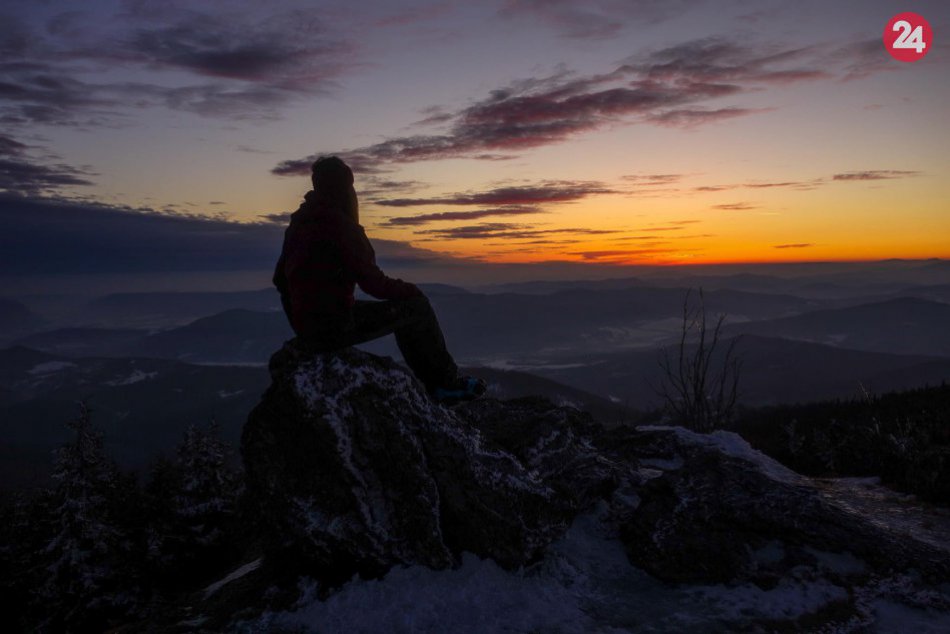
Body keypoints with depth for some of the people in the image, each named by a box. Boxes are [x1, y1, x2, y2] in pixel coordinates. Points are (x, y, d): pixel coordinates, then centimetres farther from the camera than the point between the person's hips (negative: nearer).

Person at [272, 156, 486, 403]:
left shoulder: (297, 223, 9)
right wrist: (409, 290, 0)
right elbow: (373, 283, -18)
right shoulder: (341, 225, -17)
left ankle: (436, 384, 25)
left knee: (404, 310, 22)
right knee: (417, 305, 2)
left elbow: (280, 279, 15)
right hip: (335, 328, -9)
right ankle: (447, 382, 14)